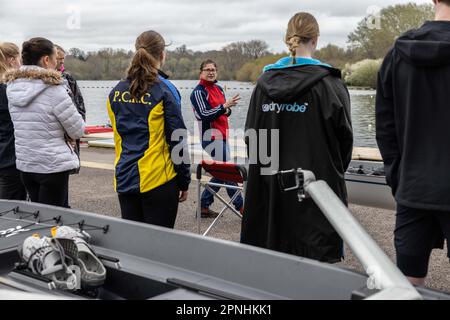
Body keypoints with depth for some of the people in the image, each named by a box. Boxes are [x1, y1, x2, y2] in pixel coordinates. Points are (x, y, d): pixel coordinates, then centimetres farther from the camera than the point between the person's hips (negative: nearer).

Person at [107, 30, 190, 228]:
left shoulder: (116, 92, 6)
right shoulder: (164, 90, -10)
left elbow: (119, 134, 14)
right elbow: (177, 140, -9)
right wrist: (184, 182, -2)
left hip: (124, 179, 5)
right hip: (159, 179, -5)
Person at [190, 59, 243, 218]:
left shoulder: (219, 89, 16)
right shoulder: (198, 92, -8)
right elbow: (204, 114, -17)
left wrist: (227, 109, 2)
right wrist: (224, 106, -25)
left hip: (222, 136, 9)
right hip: (211, 138, -9)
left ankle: (204, 206, 19)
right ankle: (240, 206, -2)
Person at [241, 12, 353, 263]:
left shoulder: (265, 80, 3)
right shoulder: (329, 83, -9)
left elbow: (252, 133, 5)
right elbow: (345, 136, -5)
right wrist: (335, 172, 12)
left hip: (270, 185, 4)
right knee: (315, 256, 3)